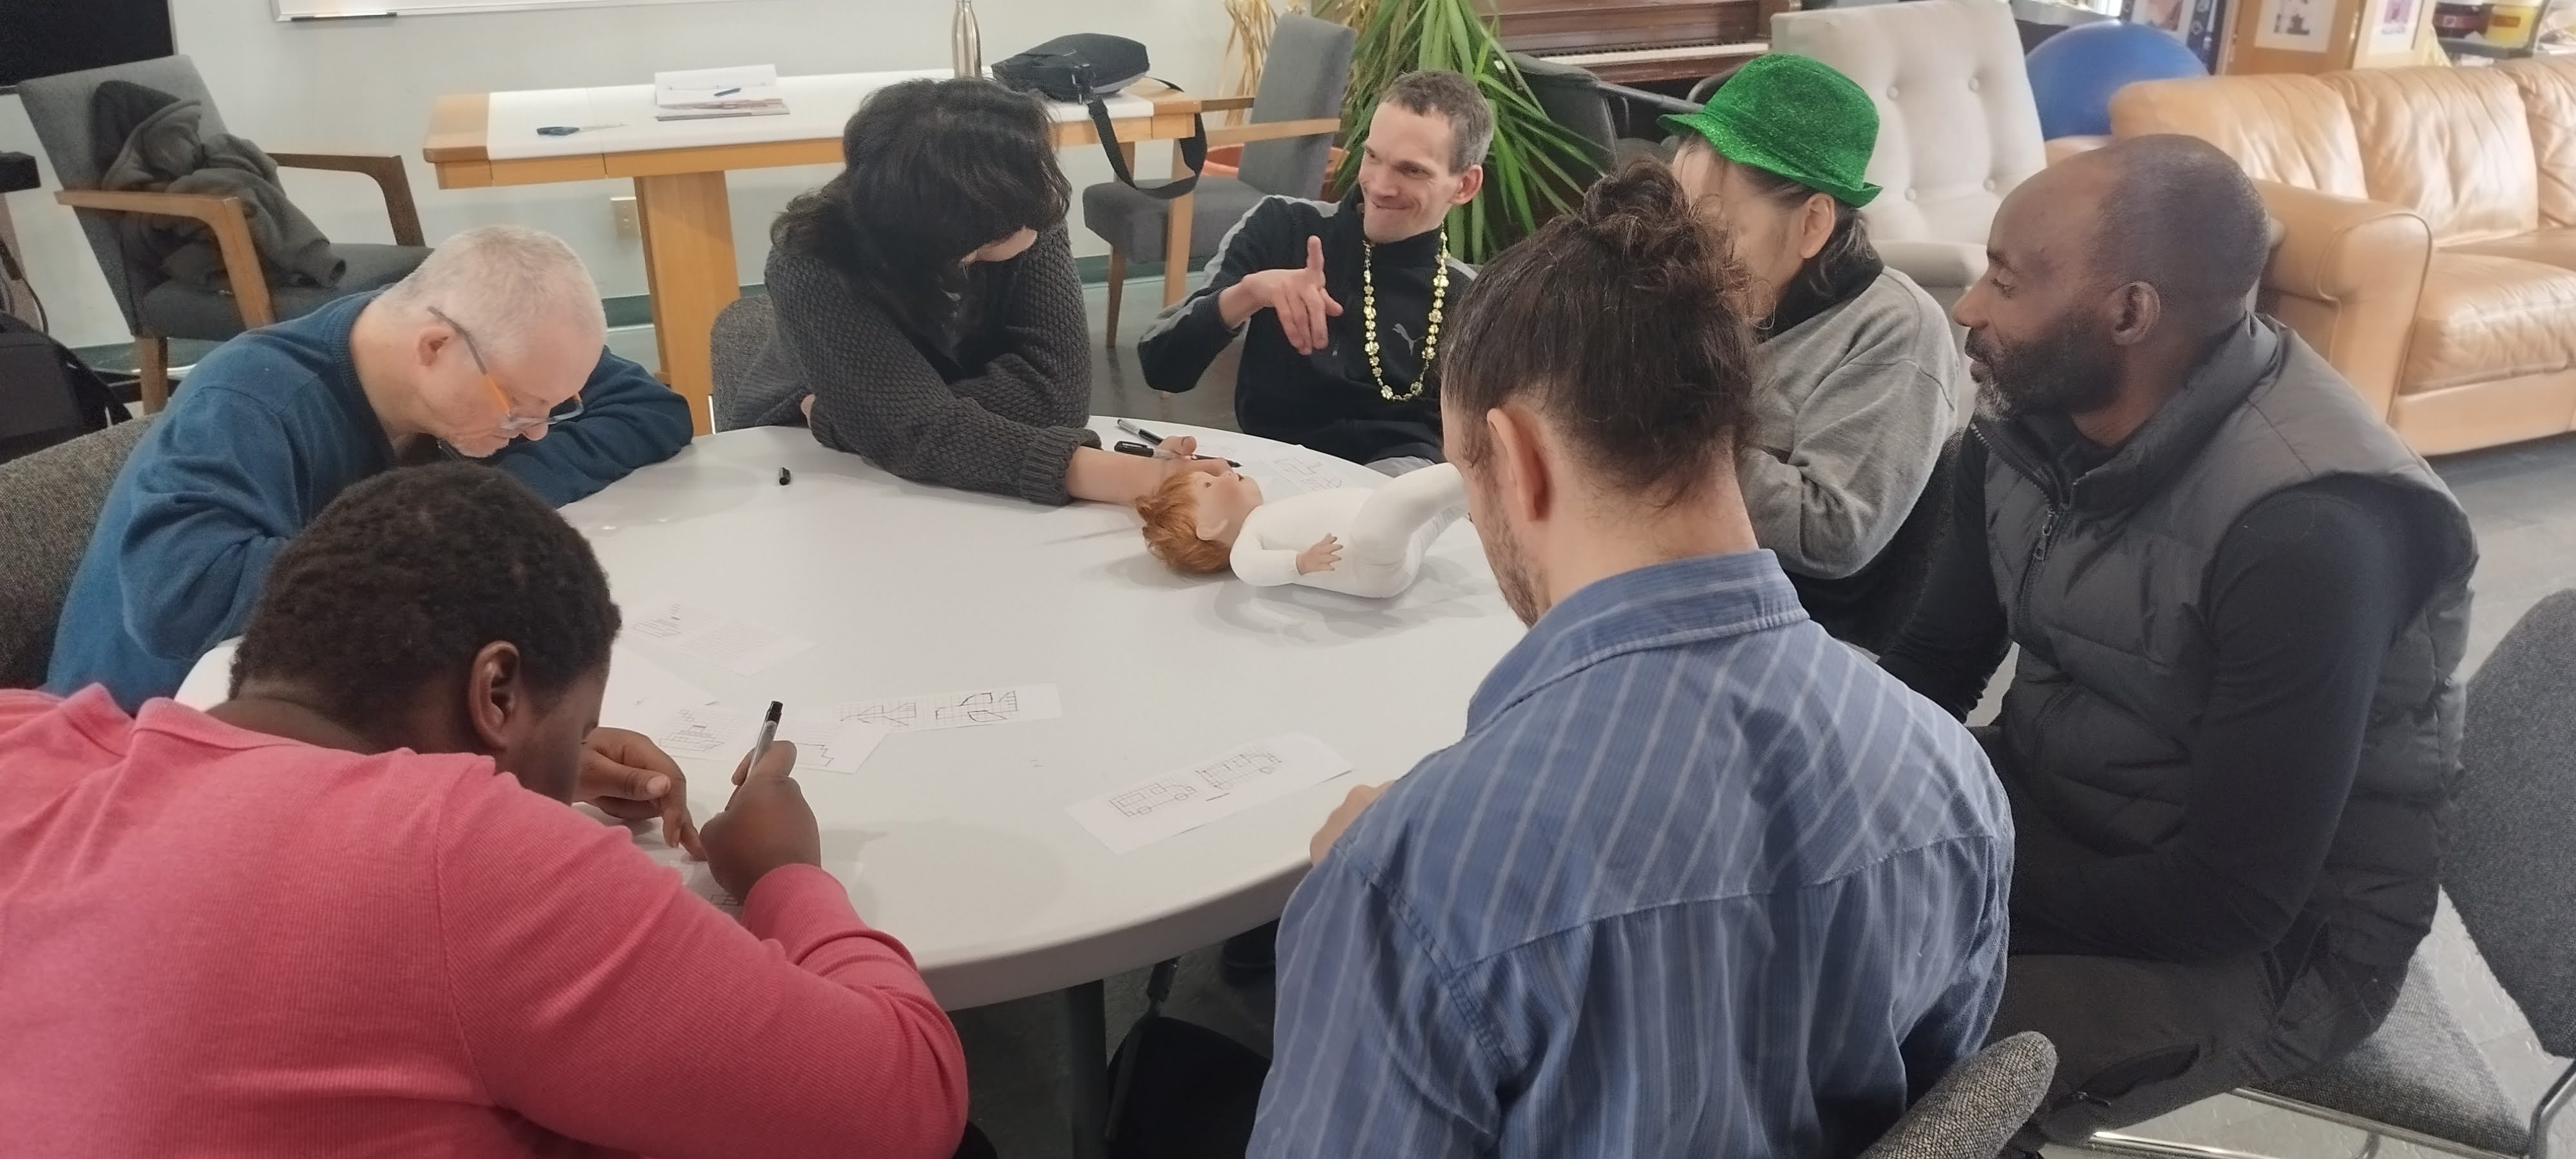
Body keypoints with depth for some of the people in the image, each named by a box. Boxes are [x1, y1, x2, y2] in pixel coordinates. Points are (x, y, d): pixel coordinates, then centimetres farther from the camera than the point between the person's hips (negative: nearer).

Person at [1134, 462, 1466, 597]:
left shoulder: (1269, 518, 30)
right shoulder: (1247, 537, 2)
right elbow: (1250, 567, -21)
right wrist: (1301, 563, -40)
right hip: (1377, 561, -10)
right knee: (1393, 499, -36)